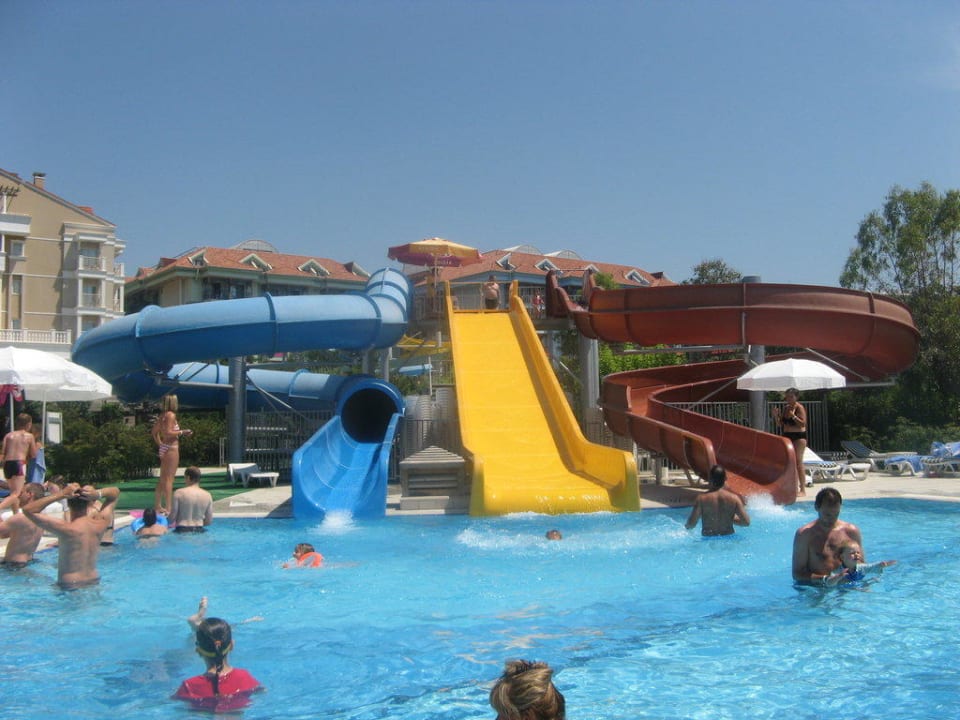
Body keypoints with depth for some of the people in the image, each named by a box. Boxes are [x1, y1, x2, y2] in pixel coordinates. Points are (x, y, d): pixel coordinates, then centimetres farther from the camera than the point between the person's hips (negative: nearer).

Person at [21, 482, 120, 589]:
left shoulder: (66, 528, -21)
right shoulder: (101, 522, -7)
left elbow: (28, 510, -21)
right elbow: (115, 492, 8)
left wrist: (60, 495, -22)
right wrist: (98, 494, -13)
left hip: (69, 586, -6)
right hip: (94, 582, 6)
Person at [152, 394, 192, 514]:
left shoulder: (162, 415, 13)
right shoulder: (171, 415, -12)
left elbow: (155, 432, 18)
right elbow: (168, 432, -21)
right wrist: (182, 432, -11)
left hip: (164, 448, 9)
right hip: (171, 448, -9)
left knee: (163, 479, 16)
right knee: (169, 478, -7)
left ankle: (158, 506, 23)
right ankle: (168, 507, -7)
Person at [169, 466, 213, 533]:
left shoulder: (179, 493, -4)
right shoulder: (207, 495, 4)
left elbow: (172, 518, -3)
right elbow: (209, 521, 8)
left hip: (182, 530, -3)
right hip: (199, 530, 3)